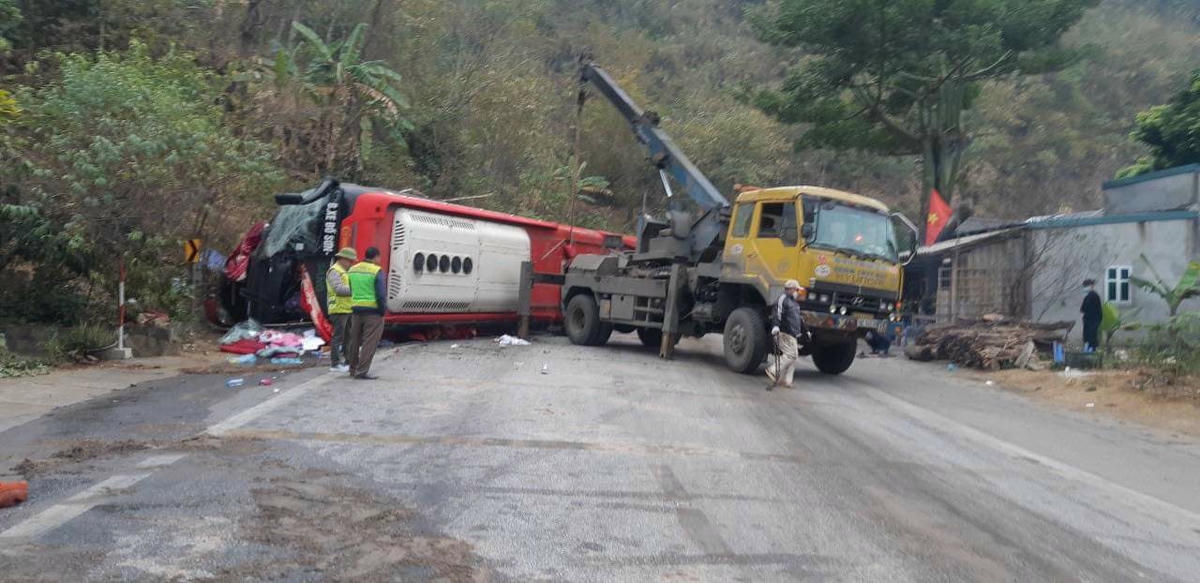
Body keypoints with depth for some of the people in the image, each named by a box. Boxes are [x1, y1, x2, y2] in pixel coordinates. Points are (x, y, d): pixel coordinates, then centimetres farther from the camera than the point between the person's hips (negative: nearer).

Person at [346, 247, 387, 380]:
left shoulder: (352, 270, 11)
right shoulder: (376, 271, -10)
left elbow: (349, 291, 14)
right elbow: (381, 294, -14)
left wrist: (353, 306, 17)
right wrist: (382, 311, -6)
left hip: (356, 309, 7)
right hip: (372, 311, -7)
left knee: (354, 341, 17)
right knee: (369, 342, -2)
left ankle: (353, 369, 29)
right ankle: (362, 371, -4)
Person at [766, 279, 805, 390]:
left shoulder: (794, 302, 24)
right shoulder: (783, 299, -7)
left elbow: (798, 319, 33)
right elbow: (776, 313, -21)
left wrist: (804, 330, 35)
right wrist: (775, 326, -34)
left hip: (793, 335, 10)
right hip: (784, 333, -10)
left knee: (793, 356, 7)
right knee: (791, 354, -16)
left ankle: (785, 380, 8)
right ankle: (772, 370, -10)